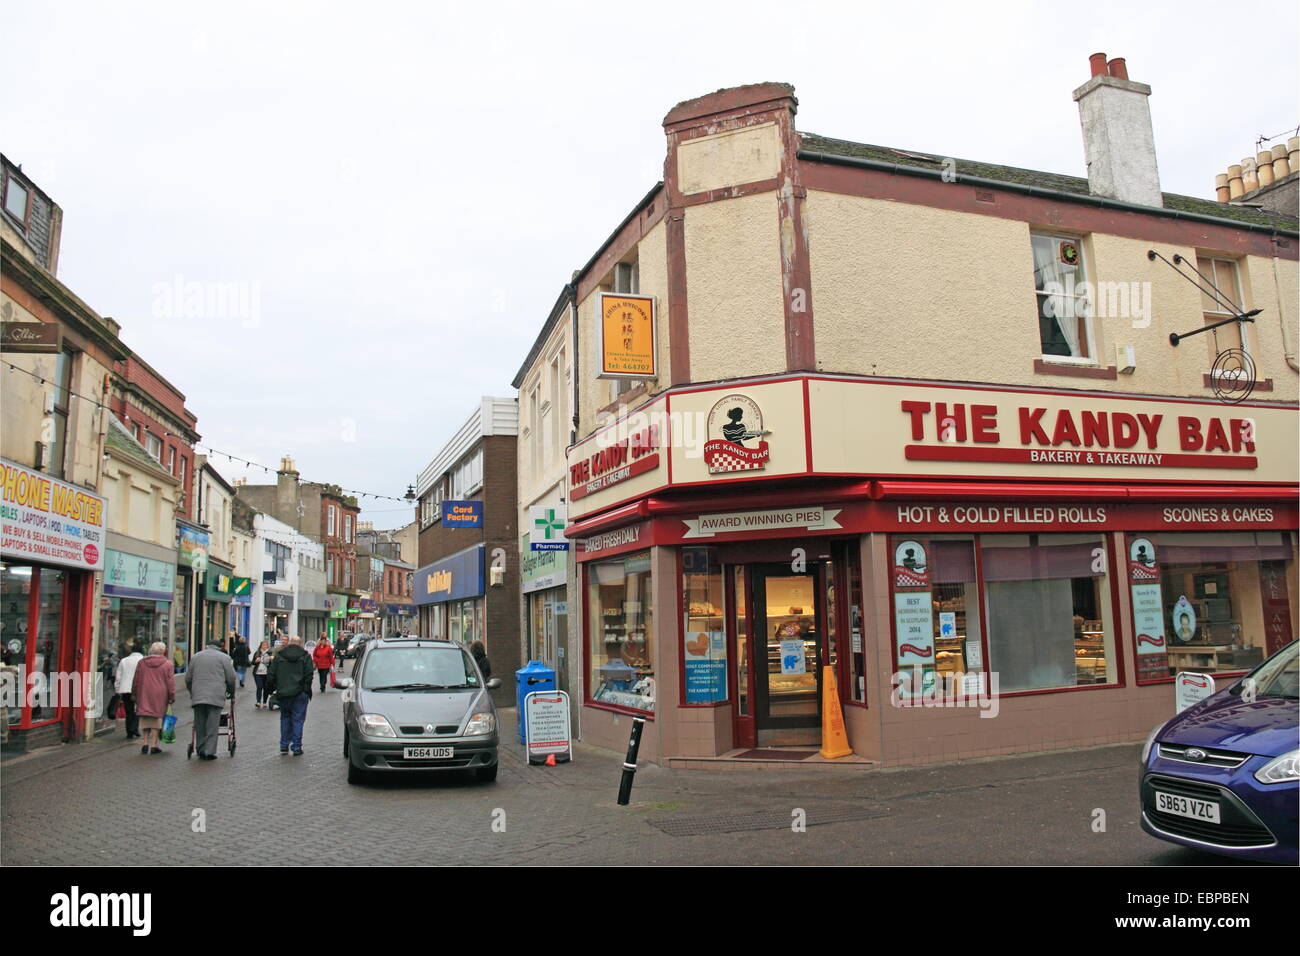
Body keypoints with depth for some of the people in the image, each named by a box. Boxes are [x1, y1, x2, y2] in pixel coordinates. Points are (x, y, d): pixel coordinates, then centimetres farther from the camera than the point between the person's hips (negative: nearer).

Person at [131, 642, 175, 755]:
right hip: (160, 696, -3)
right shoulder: (167, 664, -4)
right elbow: (170, 682, -4)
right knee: (157, 718, 3)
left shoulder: (141, 662, 5)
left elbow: (135, 681, 10)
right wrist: (172, 697, 2)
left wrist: (134, 694, 20)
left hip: (144, 695, 3)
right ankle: (154, 745, 3)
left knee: (145, 718, 12)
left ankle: (145, 743, 6)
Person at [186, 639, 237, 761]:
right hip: (216, 696, -3)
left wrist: (192, 692, 31)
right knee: (212, 725, -2)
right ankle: (209, 751, -6)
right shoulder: (223, 657, 5)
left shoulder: (195, 656, 16)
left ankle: (201, 750, 12)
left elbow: (188, 678, 18)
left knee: (199, 725, 10)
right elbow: (231, 678, 3)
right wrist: (231, 692, 19)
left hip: (198, 696, 3)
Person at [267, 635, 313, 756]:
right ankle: (296, 747, 4)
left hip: (283, 693, 2)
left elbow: (271, 675, 5)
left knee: (285, 718, 18)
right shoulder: (305, 656, -1)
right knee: (297, 719, 3)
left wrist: (271, 688, 16)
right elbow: (309, 676, -7)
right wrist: (307, 690, 2)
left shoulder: (279, 656, 5)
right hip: (299, 693, -2)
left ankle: (284, 745, 17)